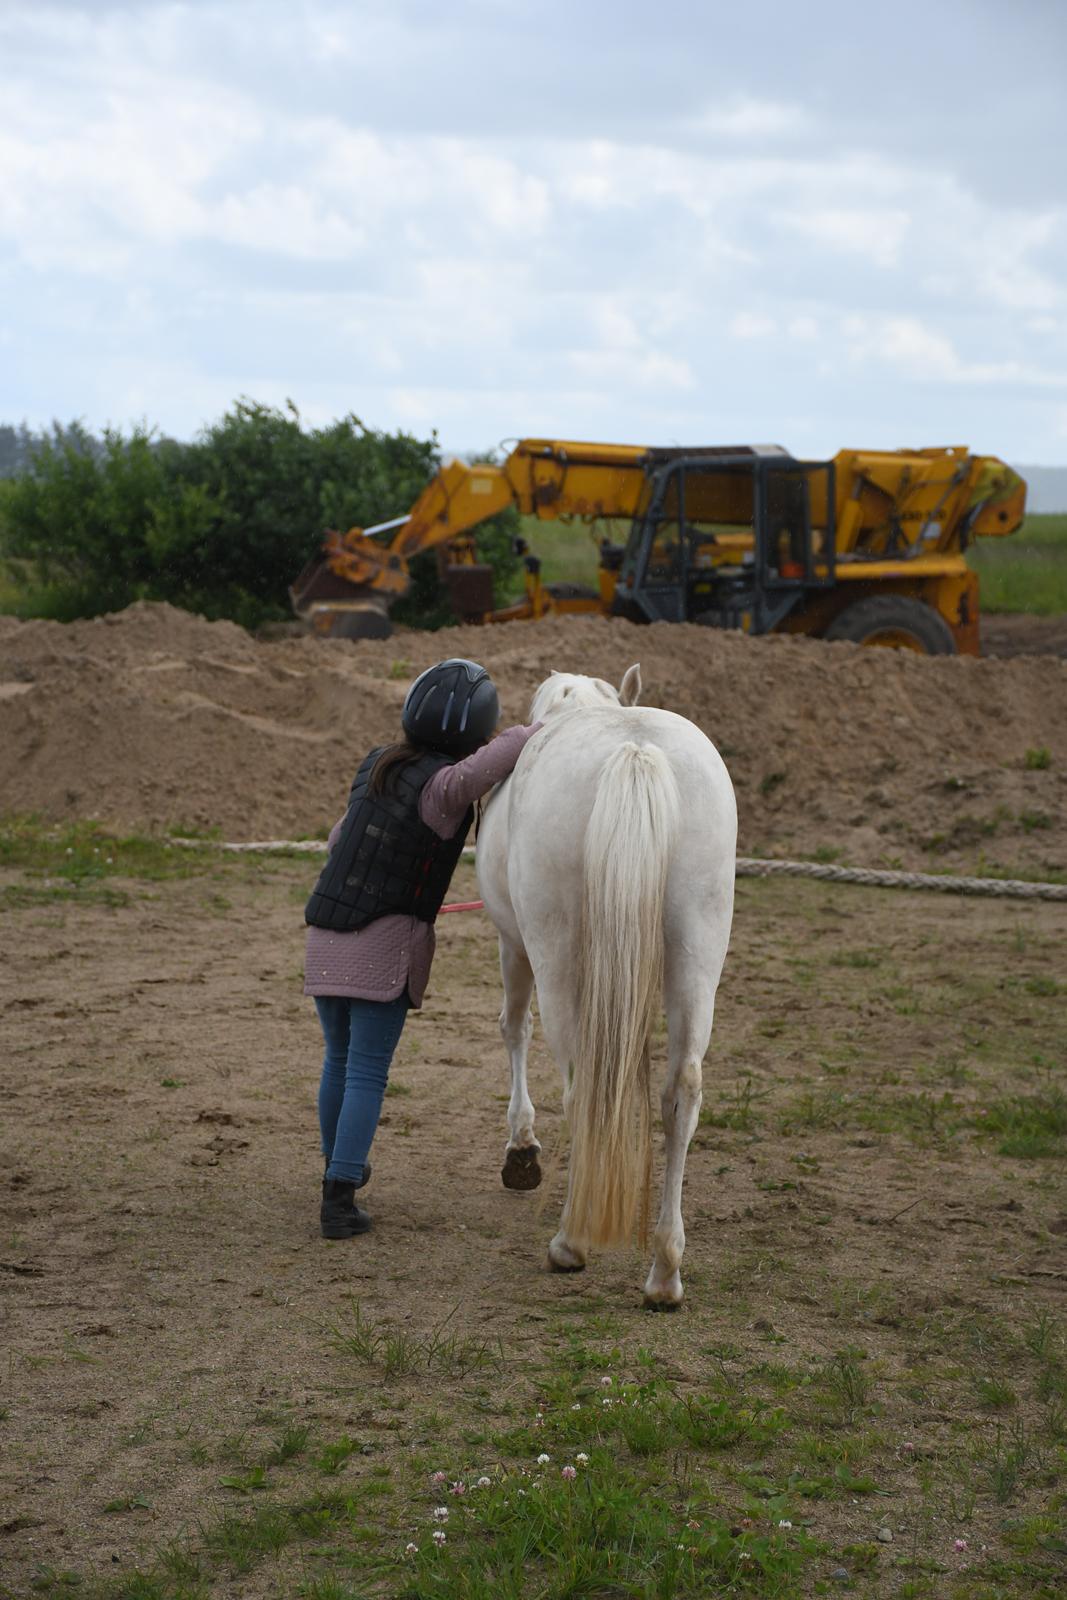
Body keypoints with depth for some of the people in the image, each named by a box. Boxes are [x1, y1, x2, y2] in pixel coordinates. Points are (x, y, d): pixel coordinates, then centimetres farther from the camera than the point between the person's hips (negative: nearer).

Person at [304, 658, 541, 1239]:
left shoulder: (376, 765, 8)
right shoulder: (442, 786, -15)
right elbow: (472, 773, -41)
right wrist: (544, 732, -27)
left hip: (325, 938, 7)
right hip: (387, 947, -7)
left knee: (339, 1058, 21)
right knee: (367, 1072, -1)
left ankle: (338, 1165, 39)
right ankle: (338, 1199, -5)